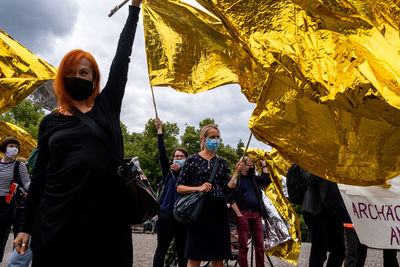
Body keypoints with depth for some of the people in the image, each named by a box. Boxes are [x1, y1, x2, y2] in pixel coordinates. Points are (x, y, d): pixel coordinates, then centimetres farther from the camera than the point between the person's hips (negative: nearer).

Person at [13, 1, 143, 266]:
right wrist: (26, 226, 5)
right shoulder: (51, 121, 9)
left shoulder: (107, 107, 8)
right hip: (57, 221, 1)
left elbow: (122, 58, 6)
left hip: (106, 216, 0)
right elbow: (40, 176, 9)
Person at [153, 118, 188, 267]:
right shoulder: (168, 171, 9)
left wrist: (181, 170, -21)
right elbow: (162, 153, -3)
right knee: (162, 249, 0)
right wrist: (159, 130, -11)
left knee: (182, 250, 8)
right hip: (166, 213, -1)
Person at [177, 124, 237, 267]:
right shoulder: (193, 160, 2)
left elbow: (228, 189, 4)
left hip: (219, 212, 4)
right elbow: (179, 187, 1)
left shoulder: (222, 163, 12)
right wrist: (198, 188, -13)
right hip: (199, 211, -3)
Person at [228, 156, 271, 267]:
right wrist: (238, 214, -14)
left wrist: (264, 165, 23)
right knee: (243, 246, 0)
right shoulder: (236, 178, 1)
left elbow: (266, 180, 22)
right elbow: (231, 198, -6)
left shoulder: (254, 178, 20)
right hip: (243, 214, -5)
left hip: (256, 215, 5)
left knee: (260, 245, 5)